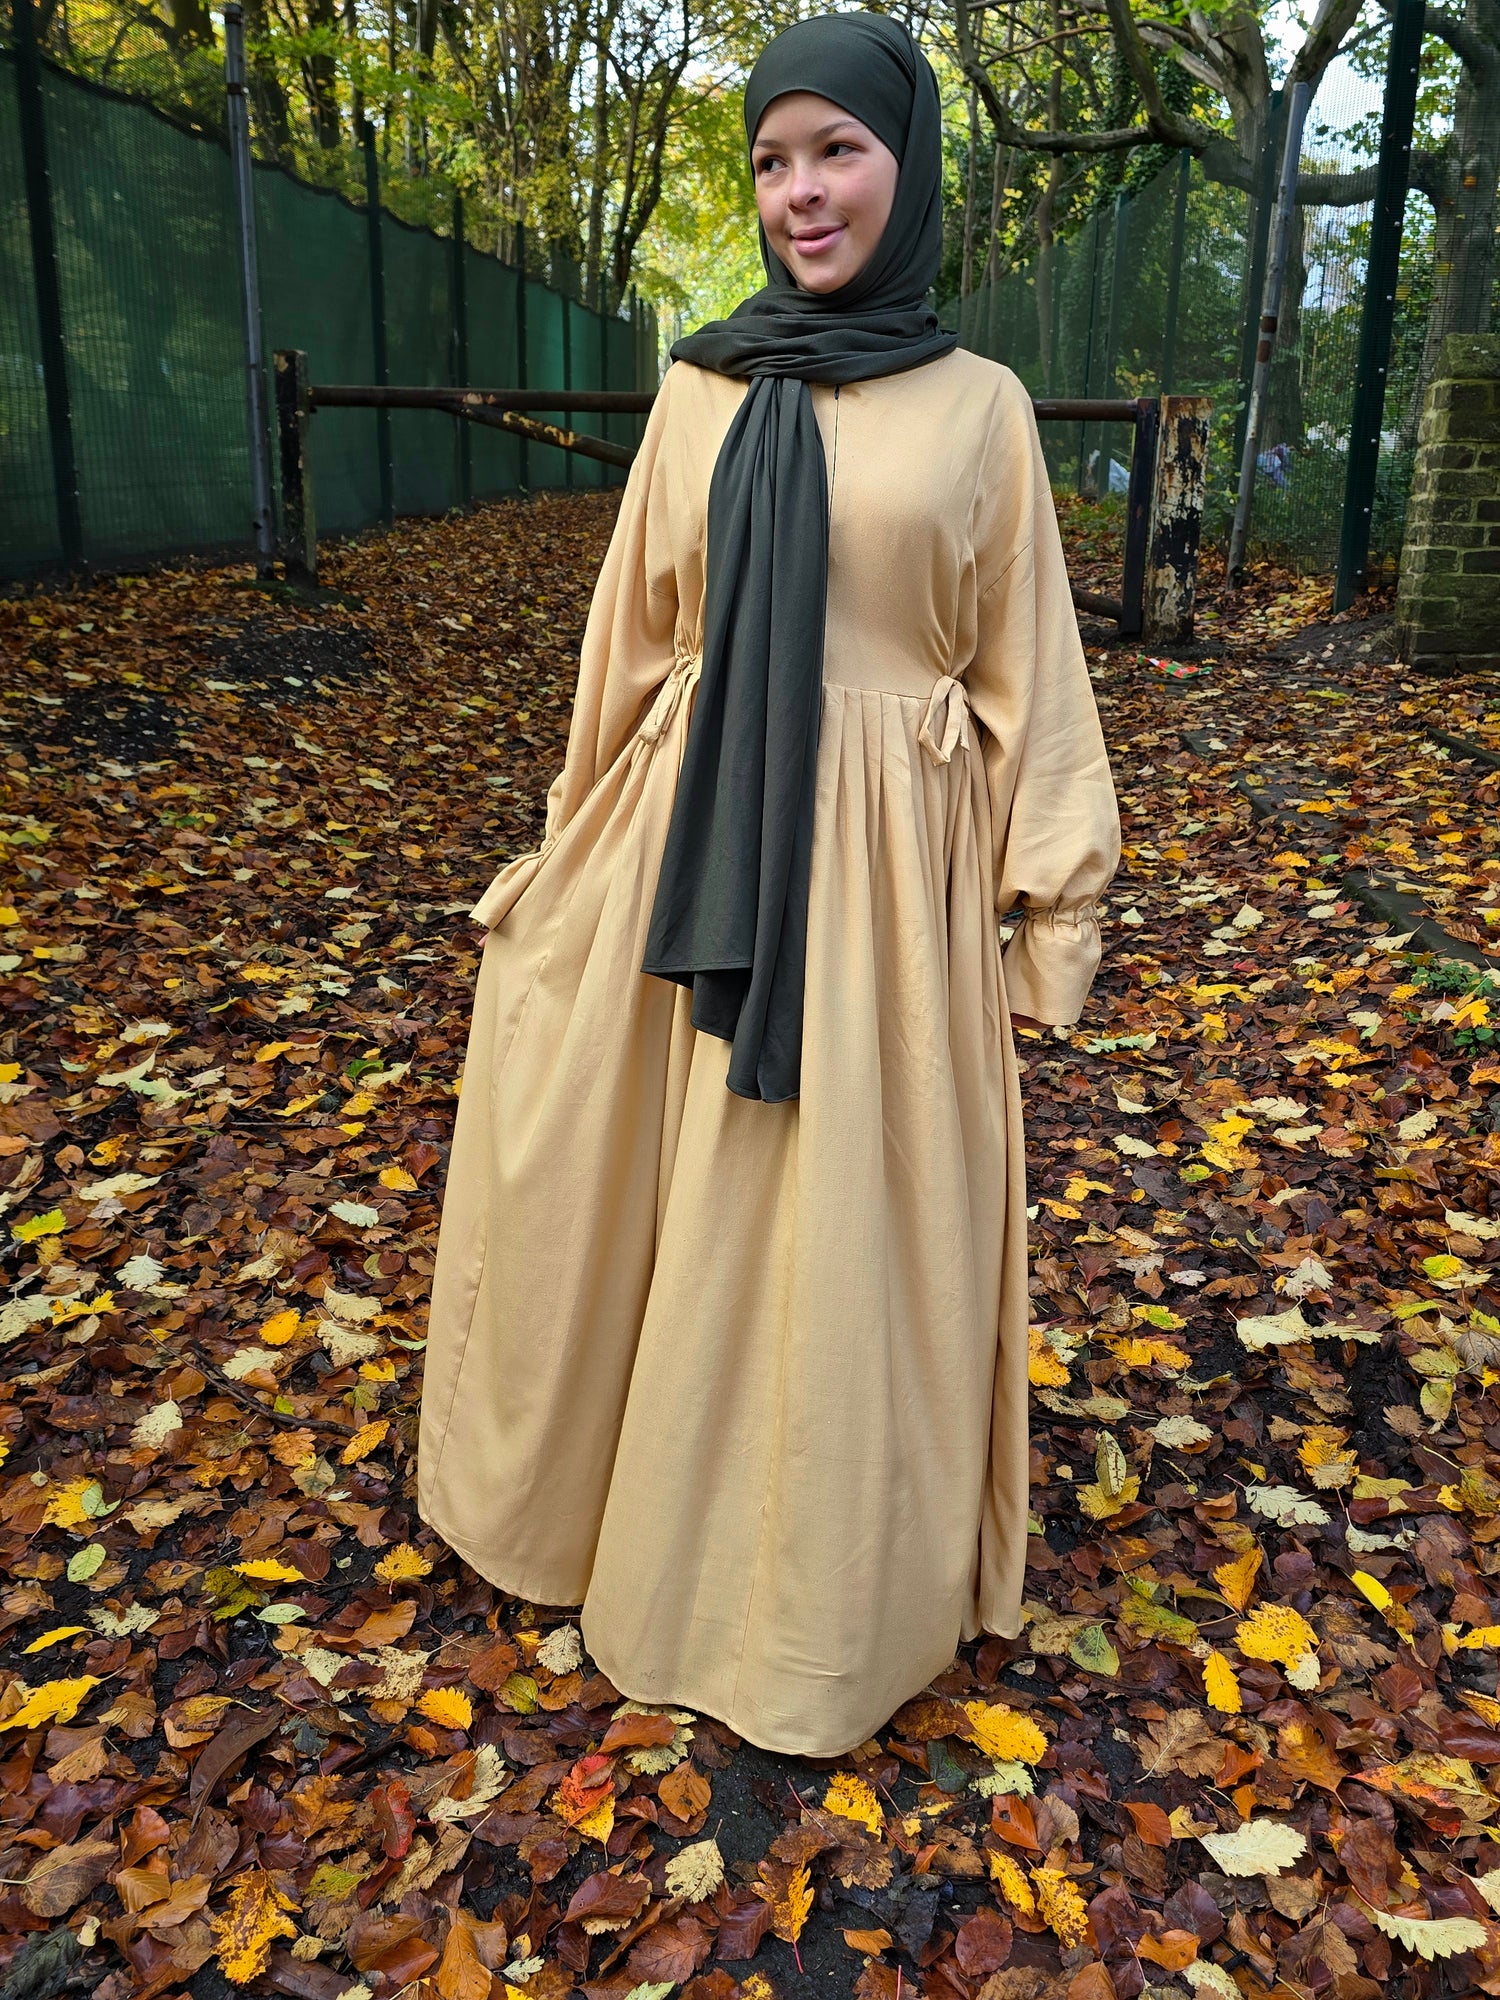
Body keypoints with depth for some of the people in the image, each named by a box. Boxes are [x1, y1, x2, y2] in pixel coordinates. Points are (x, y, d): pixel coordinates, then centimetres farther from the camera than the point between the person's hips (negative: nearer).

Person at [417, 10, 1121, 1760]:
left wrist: (1049, 910, 0)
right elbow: (634, 638, 10)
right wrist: (583, 860, 11)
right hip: (698, 849, 3)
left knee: (856, 1218, 7)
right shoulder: (698, 389, 7)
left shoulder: (980, 406, 2)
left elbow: (1025, 677, 3)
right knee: (676, 1197, 13)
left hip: (883, 872, -2)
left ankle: (833, 1574, 29)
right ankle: (662, 1496, 40)